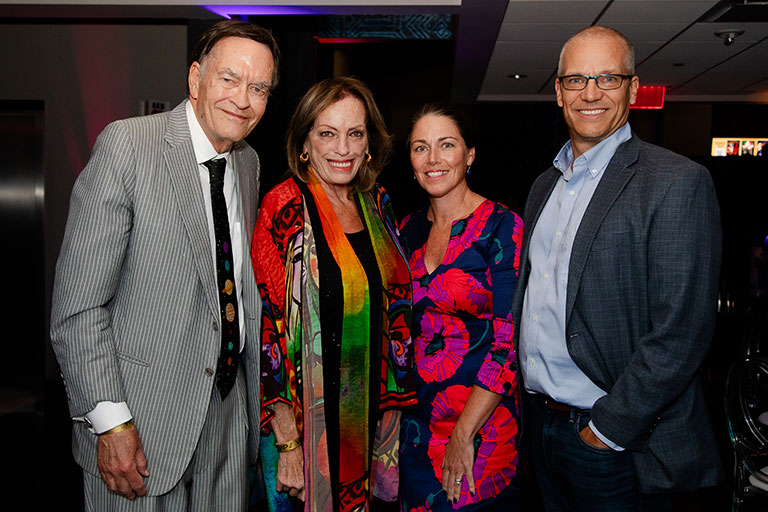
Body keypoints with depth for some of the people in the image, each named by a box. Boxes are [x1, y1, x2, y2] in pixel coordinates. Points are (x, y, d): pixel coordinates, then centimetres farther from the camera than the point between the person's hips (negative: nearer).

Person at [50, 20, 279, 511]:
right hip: (143, 412, -5)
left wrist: (257, 389, 14)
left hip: (231, 403, 6)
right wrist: (109, 424, -17)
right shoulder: (126, 145, -14)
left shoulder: (249, 163, 6)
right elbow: (77, 305, -16)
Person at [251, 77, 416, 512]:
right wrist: (287, 442, -17)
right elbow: (268, 328, -16)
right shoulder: (285, 208, -14)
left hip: (372, 415, 6)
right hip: (305, 419, -5)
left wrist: (396, 408, 8)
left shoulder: (377, 203, 3)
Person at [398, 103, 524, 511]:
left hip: (480, 421, -5)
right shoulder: (409, 230, 5)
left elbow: (509, 340, -17)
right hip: (414, 417, 5)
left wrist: (463, 434, -17)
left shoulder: (502, 227, -13)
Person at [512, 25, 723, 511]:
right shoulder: (545, 184, 9)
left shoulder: (678, 183, -13)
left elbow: (680, 331, -18)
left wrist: (609, 427, -16)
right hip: (540, 423, 7)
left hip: (616, 440, -6)